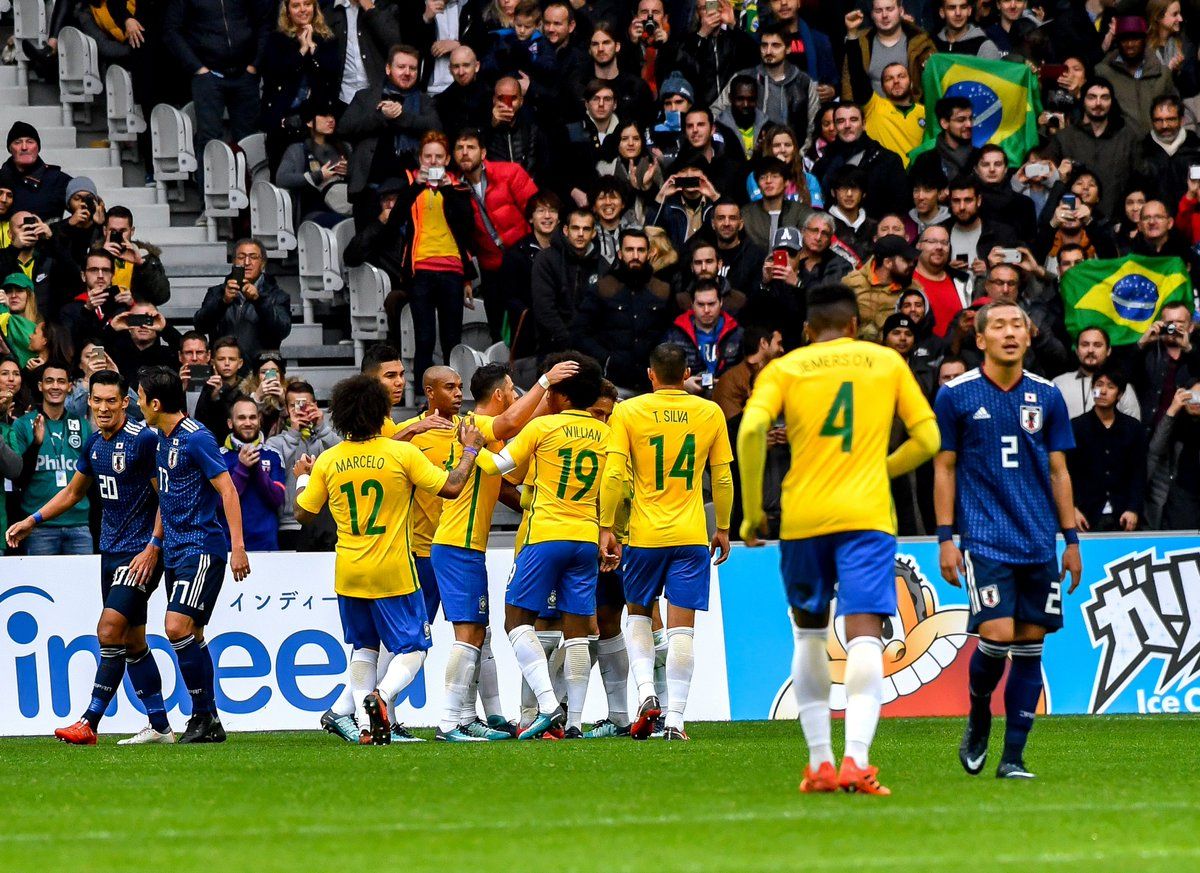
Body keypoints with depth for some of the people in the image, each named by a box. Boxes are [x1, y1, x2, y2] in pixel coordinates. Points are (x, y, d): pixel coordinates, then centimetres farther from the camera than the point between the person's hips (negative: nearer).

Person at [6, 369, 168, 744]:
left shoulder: (144, 440, -14)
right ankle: (160, 726, 16)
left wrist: (153, 548, -17)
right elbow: (74, 492, 24)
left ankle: (89, 723, -15)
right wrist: (31, 521, 19)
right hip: (111, 551, 8)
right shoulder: (94, 443, 9)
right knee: (132, 641, 9)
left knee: (110, 629, -16)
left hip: (141, 554, -8)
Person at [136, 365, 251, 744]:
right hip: (176, 550, 9)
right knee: (190, 635, 9)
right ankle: (208, 723, 13)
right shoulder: (163, 438, 13)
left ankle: (204, 713, -11)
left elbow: (227, 490, -16)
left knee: (179, 627, -19)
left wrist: (238, 547, -20)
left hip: (202, 547, -9)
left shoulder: (196, 438, -14)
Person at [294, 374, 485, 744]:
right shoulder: (402, 453, -9)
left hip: (349, 573, 3)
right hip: (394, 572, -3)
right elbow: (451, 487, -8)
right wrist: (470, 450, 8)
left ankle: (365, 724, 5)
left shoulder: (327, 461, -1)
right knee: (413, 647, 5)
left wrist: (301, 478, 26)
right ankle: (381, 695, -23)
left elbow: (303, 513, 7)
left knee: (363, 647, 18)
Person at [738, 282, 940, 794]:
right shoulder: (887, 362, 11)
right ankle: (856, 760, -27)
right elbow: (927, 440, 11)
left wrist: (752, 512, -2)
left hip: (802, 516, 1)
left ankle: (819, 763, 16)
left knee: (809, 634, 19)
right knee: (864, 636, -9)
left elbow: (752, 430, -9)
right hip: (867, 515, -1)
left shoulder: (784, 369, 8)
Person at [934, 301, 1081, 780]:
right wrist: (946, 538, -3)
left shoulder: (1047, 396, 7)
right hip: (984, 538, -3)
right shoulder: (956, 395, -1)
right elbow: (944, 468, 3)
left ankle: (1013, 756, 7)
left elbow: (1058, 471, 12)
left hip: (1039, 543, 3)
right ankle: (978, 716, 13)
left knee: (1030, 646, 1)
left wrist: (1071, 539, 9)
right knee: (997, 634, -16)